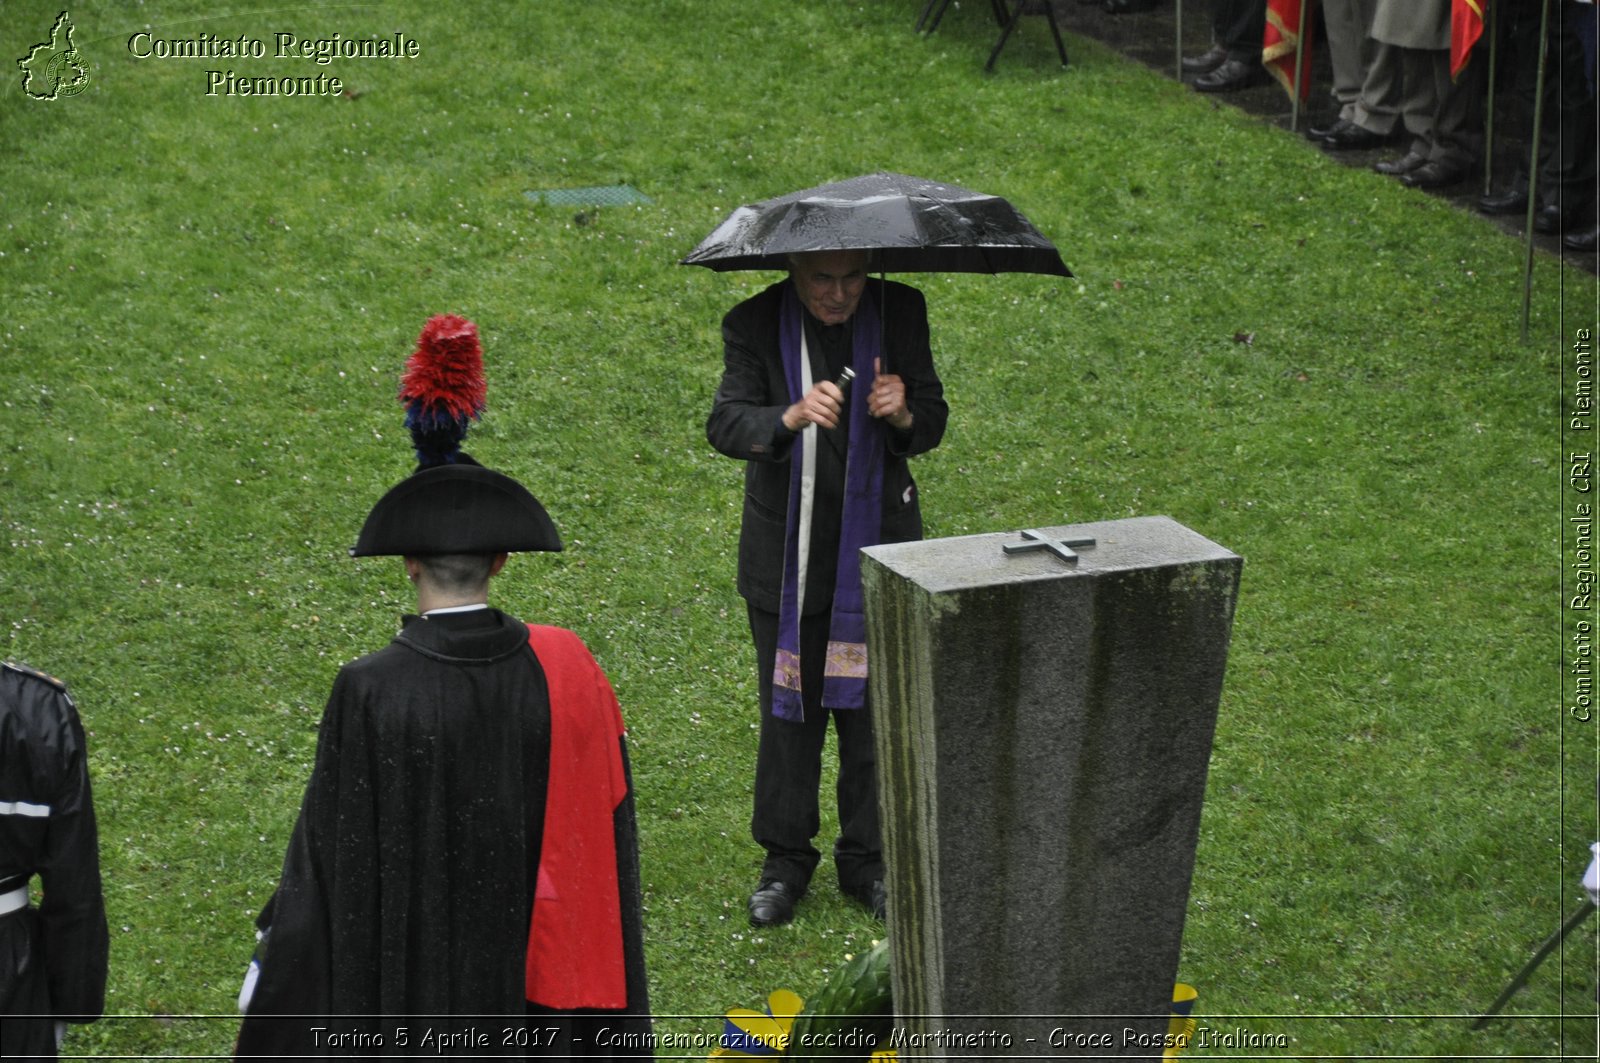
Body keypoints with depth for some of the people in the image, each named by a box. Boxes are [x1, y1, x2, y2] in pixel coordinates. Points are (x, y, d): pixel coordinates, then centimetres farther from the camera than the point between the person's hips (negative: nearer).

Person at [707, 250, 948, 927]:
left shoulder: (900, 313, -5)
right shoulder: (755, 325, -10)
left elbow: (932, 424, -3)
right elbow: (725, 424, -20)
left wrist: (904, 414, -27)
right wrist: (792, 418, -39)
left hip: (878, 546, 1)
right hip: (787, 559, -1)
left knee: (872, 706, 9)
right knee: (788, 706, 9)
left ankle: (867, 859, 25)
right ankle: (786, 859, 24)